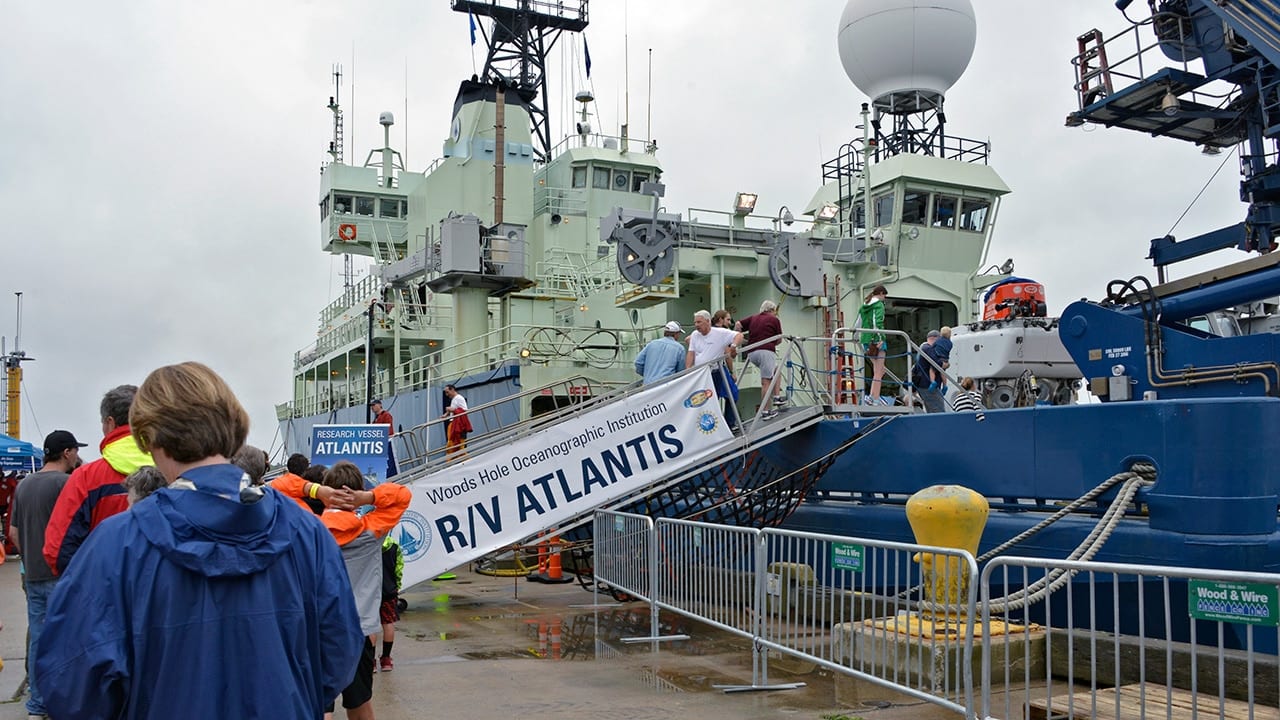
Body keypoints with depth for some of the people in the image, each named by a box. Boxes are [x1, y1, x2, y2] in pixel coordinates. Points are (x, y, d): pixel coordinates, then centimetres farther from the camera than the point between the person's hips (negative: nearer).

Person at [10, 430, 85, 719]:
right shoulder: (67, 482, -14)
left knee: (37, 639, 12)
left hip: (33, 576, 7)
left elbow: (15, 534, 15)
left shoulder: (23, 484, 11)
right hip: (61, 576, -7)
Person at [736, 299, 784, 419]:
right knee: (766, 382, -5)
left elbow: (737, 325, 7)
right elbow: (778, 339, 11)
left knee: (775, 370, 26)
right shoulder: (774, 319, 8)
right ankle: (765, 411, -8)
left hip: (752, 353, 6)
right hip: (766, 351, -6)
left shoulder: (753, 318, 20)